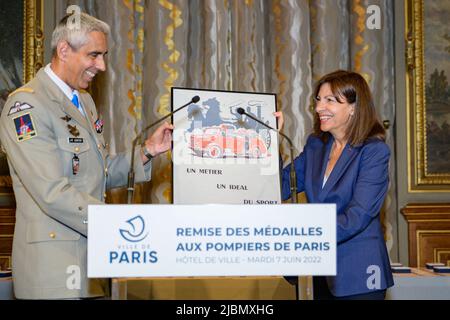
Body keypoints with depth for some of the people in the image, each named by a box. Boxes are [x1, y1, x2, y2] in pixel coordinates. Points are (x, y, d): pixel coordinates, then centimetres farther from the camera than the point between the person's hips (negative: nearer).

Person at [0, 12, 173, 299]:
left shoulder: (84, 101, 15)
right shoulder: (26, 104, -14)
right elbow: (53, 193, -22)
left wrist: (146, 152, 3)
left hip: (93, 253, 8)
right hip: (55, 263, -8)